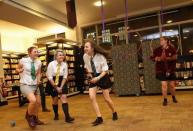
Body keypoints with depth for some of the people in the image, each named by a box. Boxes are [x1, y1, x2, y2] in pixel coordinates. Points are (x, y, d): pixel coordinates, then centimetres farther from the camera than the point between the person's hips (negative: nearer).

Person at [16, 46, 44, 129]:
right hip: (25, 85, -5)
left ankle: (35, 119, 39)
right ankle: (28, 116, 5)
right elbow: (17, 69, 6)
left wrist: (38, 80, -3)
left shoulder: (38, 62, -1)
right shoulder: (23, 60, -10)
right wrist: (20, 70, -15)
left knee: (38, 103, 13)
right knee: (33, 100, -27)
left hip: (35, 85, 6)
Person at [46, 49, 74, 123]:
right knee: (55, 100, 9)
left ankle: (67, 117, -10)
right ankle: (56, 115, 32)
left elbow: (65, 77, -5)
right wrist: (56, 87, -14)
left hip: (62, 83, 1)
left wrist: (61, 87, -11)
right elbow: (49, 77, -13)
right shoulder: (51, 64, -15)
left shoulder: (65, 64, -9)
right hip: (52, 83, -1)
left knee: (64, 98, -11)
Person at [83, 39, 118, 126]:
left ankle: (114, 113, 36)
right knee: (92, 97, -10)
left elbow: (105, 70, -16)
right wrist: (89, 73, -3)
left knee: (106, 98, 6)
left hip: (102, 77, -4)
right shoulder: (85, 56, -10)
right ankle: (99, 118, 5)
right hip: (93, 77, 4)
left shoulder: (100, 56, -23)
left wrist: (98, 78, -28)